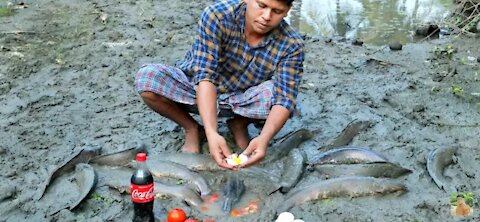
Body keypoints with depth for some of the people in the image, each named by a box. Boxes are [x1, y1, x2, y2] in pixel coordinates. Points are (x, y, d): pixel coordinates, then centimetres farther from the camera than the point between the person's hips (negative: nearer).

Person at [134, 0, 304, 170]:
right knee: (146, 78, -28)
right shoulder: (217, 15, -28)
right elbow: (205, 76, -33)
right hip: (198, 93, -1)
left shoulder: (292, 45, -22)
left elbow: (285, 100, -29)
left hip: (240, 101, 1)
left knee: (286, 94, -30)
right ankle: (191, 129, -1)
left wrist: (264, 138, -49)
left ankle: (239, 125, 3)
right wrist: (211, 133, -46)